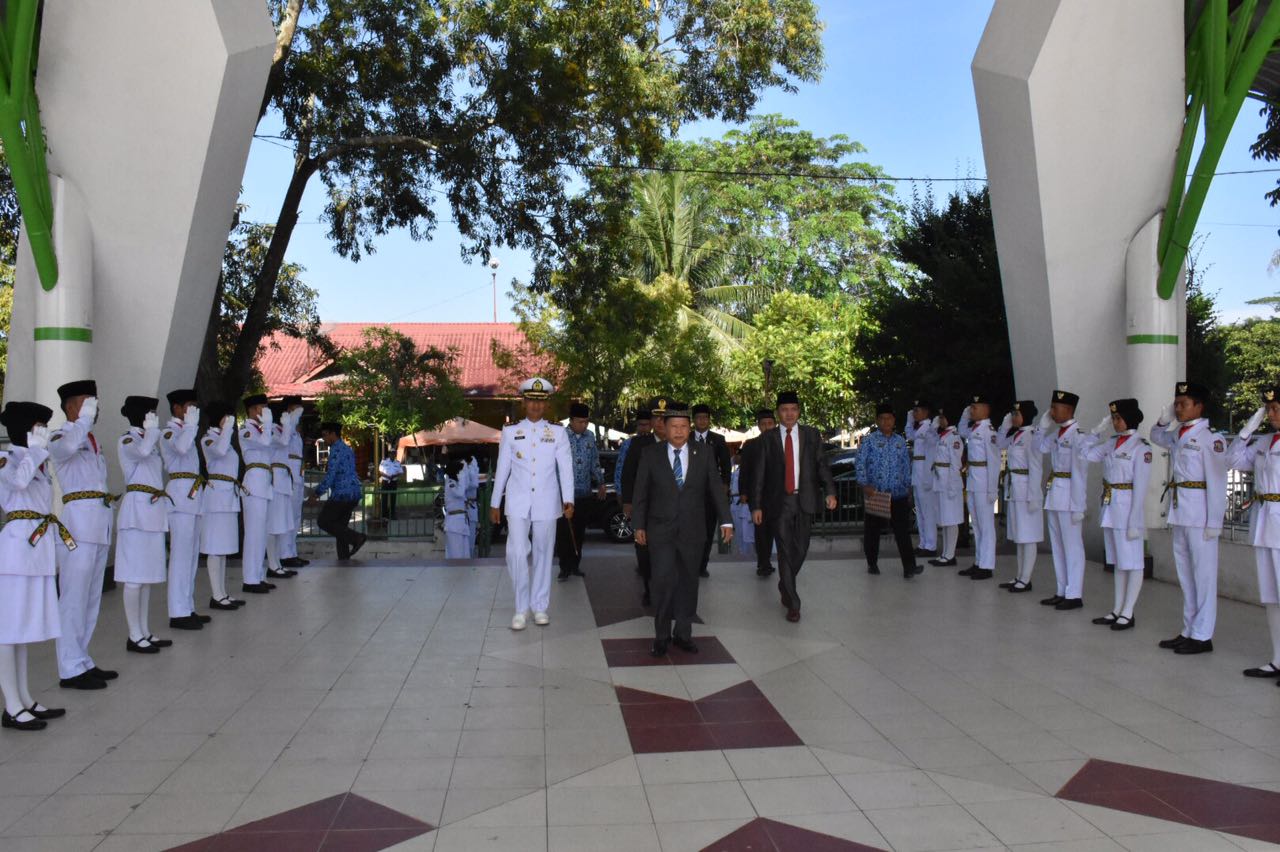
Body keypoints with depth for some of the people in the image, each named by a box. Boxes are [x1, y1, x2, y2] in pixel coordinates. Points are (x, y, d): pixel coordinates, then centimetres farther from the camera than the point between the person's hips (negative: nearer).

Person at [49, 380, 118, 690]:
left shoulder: (92, 440, 21)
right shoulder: (60, 437, -3)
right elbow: (67, 447, -30)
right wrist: (84, 417, -18)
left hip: (100, 524, 9)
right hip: (78, 520, -9)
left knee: (91, 599, 12)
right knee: (74, 598, -7)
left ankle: (82, 662, 19)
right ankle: (71, 670, -3)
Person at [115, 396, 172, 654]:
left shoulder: (149, 440, 19)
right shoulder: (127, 440, -5)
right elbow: (142, 452, -28)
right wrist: (152, 428, -17)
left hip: (154, 509, 9)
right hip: (137, 508, -9)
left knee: (147, 575, 11)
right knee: (135, 576, -6)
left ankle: (144, 632, 16)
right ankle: (134, 636, -2)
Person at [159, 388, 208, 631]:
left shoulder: (184, 430, 22)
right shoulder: (169, 431, -6)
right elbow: (181, 447, -28)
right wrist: (191, 423, -20)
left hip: (192, 495, 10)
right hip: (180, 493, -10)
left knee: (191, 554, 12)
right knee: (181, 553, -9)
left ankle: (188, 608, 18)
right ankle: (178, 613, -7)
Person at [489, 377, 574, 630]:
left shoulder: (558, 432, 4)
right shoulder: (510, 431, 6)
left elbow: (565, 467, -2)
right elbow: (502, 468, 8)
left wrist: (568, 500, -12)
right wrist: (495, 503, 8)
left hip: (546, 502, 0)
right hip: (518, 502, 0)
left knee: (543, 554, 7)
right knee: (517, 553, -10)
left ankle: (540, 607, 19)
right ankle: (521, 608, 4)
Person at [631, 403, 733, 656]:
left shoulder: (705, 452, 1)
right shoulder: (650, 454, -1)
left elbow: (716, 488, -1)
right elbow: (641, 492, 2)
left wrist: (725, 521, -8)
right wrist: (639, 525, 0)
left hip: (692, 531, 2)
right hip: (660, 530, -2)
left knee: (688, 582, 8)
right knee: (663, 582, -6)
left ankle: (683, 634, 21)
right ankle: (662, 636, 9)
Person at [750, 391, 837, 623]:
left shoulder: (811, 435, 6)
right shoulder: (768, 439, 2)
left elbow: (821, 463, 2)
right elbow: (759, 474, 2)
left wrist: (830, 491, -13)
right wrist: (756, 505, -3)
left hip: (804, 501, 2)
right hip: (779, 502, -2)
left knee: (801, 549, 7)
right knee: (785, 551, -3)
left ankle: (785, 586, 34)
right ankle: (792, 603, 4)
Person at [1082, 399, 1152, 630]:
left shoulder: (1141, 448, -11)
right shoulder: (1112, 444, 10)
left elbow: (1140, 488, -14)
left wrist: (1134, 522, -16)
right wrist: (1097, 430, 10)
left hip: (1127, 508, -7)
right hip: (1110, 508, 8)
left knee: (1132, 563, 2)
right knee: (1119, 562, 14)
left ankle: (1128, 614, 7)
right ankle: (1117, 610, 21)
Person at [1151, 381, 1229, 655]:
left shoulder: (1210, 438, -12)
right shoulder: (1177, 435, 11)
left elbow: (1216, 482, -15)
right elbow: (1156, 437, 33)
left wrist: (1214, 522, -17)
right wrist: (1164, 419, 12)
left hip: (1199, 515, -8)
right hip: (1179, 513, 8)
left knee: (1203, 575, 1)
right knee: (1185, 574, 14)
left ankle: (1202, 637, 8)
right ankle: (1189, 631, 24)